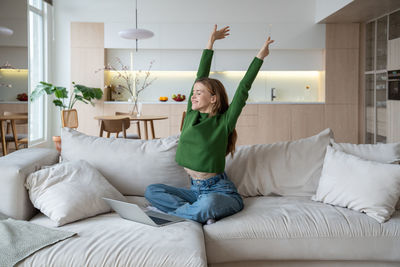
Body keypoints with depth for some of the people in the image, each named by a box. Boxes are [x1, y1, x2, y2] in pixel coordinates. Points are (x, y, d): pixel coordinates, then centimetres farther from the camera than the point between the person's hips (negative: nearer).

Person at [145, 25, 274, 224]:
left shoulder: (223, 123, -8)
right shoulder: (191, 115, 5)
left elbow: (243, 90, -12)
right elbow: (201, 77, 9)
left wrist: (260, 56, -8)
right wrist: (210, 43, 13)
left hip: (220, 191, -6)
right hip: (195, 189, 6)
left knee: (207, 205, -39)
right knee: (152, 191, -10)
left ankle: (172, 212, -14)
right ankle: (197, 212, -17)